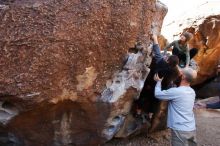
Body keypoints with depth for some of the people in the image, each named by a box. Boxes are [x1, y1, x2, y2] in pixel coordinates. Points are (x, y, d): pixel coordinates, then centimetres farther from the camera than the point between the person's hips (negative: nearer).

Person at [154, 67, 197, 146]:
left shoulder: (176, 91, -18)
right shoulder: (192, 92, 6)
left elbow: (157, 94, -10)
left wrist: (158, 81, 6)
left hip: (180, 130, -7)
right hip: (192, 129, 7)